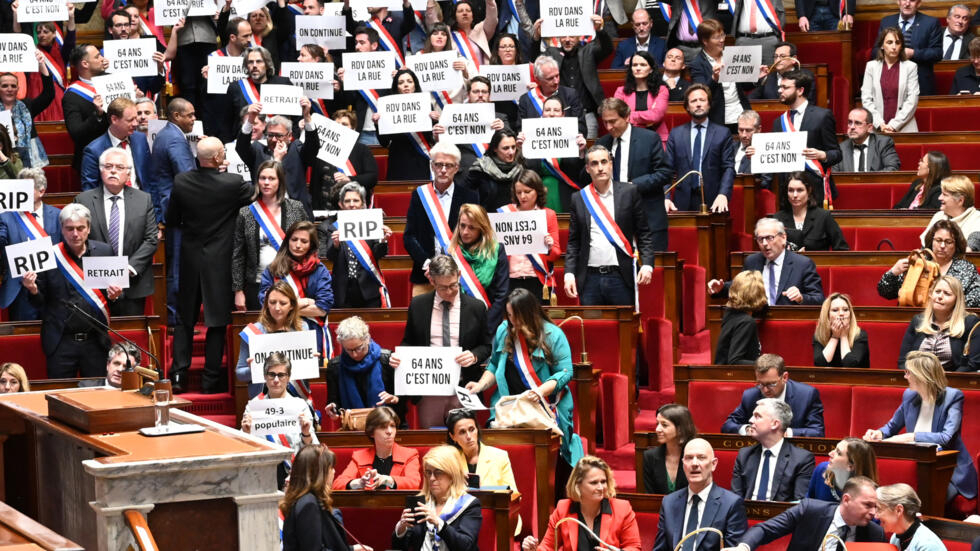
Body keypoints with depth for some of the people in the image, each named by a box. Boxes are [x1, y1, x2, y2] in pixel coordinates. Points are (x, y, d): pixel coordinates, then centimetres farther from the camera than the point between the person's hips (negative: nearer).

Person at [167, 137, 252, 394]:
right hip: (220, 260, -3)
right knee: (217, 320, 5)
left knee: (185, 318, 13)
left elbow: (171, 220, 2)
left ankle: (179, 374, 8)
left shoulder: (181, 181, -8)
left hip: (190, 257, 3)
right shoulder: (233, 183, -17)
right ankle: (212, 379, 7)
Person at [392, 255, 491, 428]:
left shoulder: (476, 307, 0)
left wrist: (474, 355, -14)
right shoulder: (417, 305, 3)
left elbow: (486, 345, 8)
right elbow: (409, 342, 13)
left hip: (463, 390, -1)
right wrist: (399, 356, -9)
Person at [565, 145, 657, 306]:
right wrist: (569, 273, -2)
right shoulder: (579, 199, 9)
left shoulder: (629, 192, 4)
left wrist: (647, 264, -9)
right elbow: (573, 242, 9)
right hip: (590, 279, 1)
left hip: (621, 277, -1)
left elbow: (644, 233, 3)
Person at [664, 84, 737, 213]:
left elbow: (729, 168, 0)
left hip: (712, 203, -1)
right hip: (683, 203, 1)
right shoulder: (676, 134, 11)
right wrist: (666, 198, -8)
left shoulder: (723, 133, 6)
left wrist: (723, 194, -16)